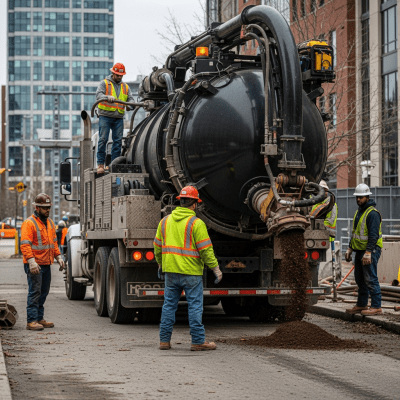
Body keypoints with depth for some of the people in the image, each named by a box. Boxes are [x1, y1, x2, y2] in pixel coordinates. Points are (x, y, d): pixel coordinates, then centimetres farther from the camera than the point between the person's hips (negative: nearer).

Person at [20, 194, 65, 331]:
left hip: (46, 264, 8)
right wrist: (31, 261, -27)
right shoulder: (29, 223, -11)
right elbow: (25, 245, -18)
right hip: (35, 265, -8)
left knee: (43, 292, 12)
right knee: (35, 292, -10)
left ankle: (39, 318, 20)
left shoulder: (49, 223, 16)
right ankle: (31, 321, -10)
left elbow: (54, 242, 25)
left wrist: (58, 257, 15)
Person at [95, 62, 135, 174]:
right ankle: (100, 164, -5)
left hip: (119, 118, 4)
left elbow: (131, 98, 10)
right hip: (105, 116, -4)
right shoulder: (105, 83, 4)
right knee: (103, 140, -7)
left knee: (118, 141, 2)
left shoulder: (125, 87, 17)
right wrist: (108, 97, -31)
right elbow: (98, 94, -11)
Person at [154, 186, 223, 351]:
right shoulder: (196, 223, -9)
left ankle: (164, 340, 12)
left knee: (169, 305, 11)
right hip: (191, 272, -5)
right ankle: (198, 341, 2)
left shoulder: (165, 220, 9)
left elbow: (158, 246, 16)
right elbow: (205, 249, -12)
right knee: (195, 306, 0)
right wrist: (215, 268, -5)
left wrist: (160, 264, 29)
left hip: (170, 271, 5)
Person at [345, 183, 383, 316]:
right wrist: (350, 249, 22)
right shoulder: (359, 212, 17)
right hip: (360, 250, 10)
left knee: (370, 279, -10)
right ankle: (361, 305, 23)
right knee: (360, 279, 14)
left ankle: (376, 307, -7)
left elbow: (374, 235, -20)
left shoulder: (373, 213, -14)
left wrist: (368, 252, -25)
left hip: (371, 250, -10)